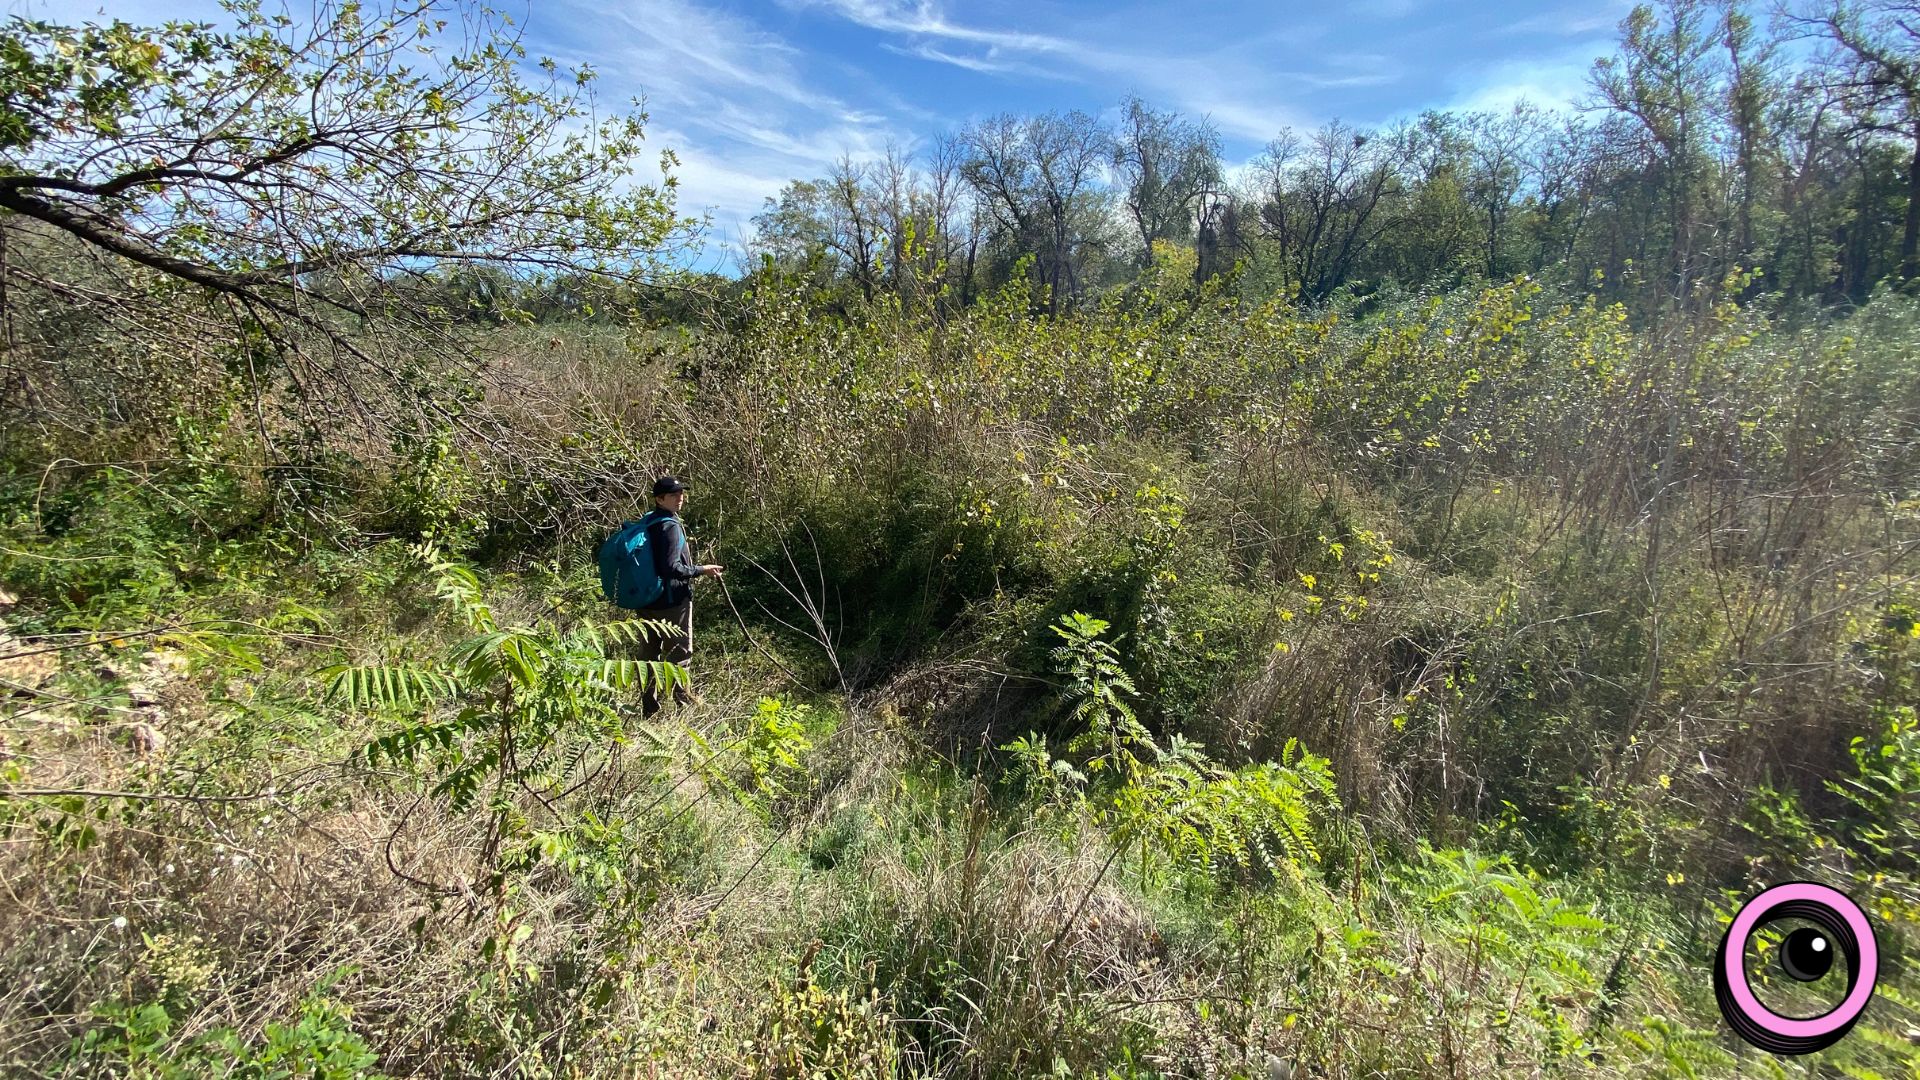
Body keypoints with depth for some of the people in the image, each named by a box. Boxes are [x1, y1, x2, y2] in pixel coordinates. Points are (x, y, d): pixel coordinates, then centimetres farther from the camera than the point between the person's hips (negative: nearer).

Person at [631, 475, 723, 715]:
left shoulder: (648, 524, 10)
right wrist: (701, 570, -13)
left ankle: (649, 706, 20)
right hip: (672, 600, -8)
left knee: (649, 652, 12)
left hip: (647, 602, 8)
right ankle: (682, 698, 13)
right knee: (679, 651, 5)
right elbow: (671, 568, -24)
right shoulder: (671, 527, -17)